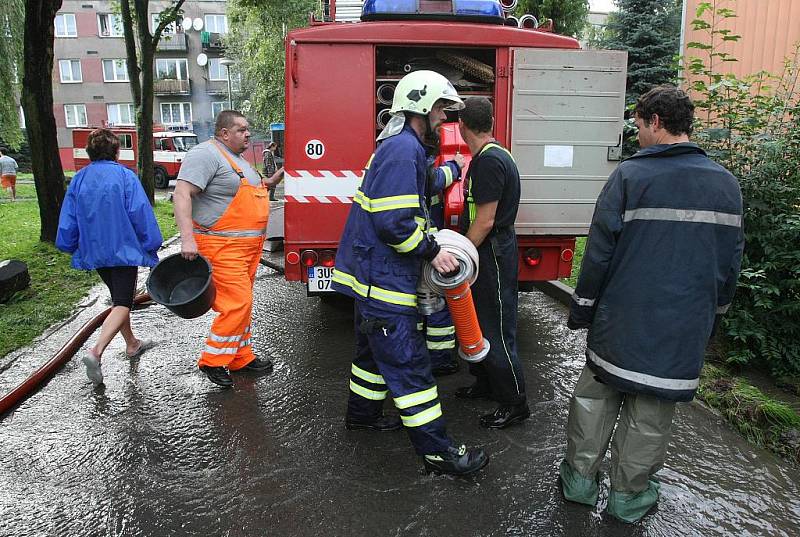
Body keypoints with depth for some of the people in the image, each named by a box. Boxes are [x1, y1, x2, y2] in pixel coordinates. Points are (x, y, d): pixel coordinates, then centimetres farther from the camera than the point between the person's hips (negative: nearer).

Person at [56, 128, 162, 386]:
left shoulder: (78, 179, 4)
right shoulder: (125, 176, -10)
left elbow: (68, 219, 8)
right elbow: (141, 213, -12)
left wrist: (71, 247, 20)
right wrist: (152, 245, -4)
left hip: (94, 251, 6)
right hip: (124, 249, -6)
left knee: (118, 298, 21)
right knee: (123, 303, -4)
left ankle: (132, 344, 33)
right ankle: (96, 351, -22)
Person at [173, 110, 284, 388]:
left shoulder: (236, 158, 18)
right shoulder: (205, 154, -12)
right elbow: (182, 193, -21)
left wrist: (270, 182, 16)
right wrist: (187, 238, -30)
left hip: (248, 246, 10)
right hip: (223, 247, -10)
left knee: (242, 303, 14)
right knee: (237, 304, -11)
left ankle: (241, 358, 25)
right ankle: (212, 361, 5)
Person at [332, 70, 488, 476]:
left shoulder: (399, 146, 17)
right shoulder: (403, 149, -18)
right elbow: (393, 221, -25)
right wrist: (432, 252, -17)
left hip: (372, 273, 11)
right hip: (384, 278, -11)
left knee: (375, 349, 24)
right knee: (408, 365, -5)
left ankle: (362, 413, 41)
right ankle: (437, 452, 5)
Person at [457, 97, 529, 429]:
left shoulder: (488, 161, -21)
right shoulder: (491, 156, 11)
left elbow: (485, 221, -23)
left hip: (493, 257, -10)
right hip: (486, 254, 10)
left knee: (496, 332, -1)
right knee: (477, 322, 20)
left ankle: (514, 404, 12)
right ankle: (485, 383, 35)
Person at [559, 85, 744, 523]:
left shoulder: (630, 175, -10)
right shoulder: (726, 183, 4)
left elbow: (599, 251, -10)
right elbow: (731, 260, 10)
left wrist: (581, 310, 0)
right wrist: (712, 312, 22)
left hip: (620, 320, -3)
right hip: (684, 329, 3)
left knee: (596, 395, 14)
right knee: (651, 409, 13)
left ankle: (580, 478, 26)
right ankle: (629, 495, 27)